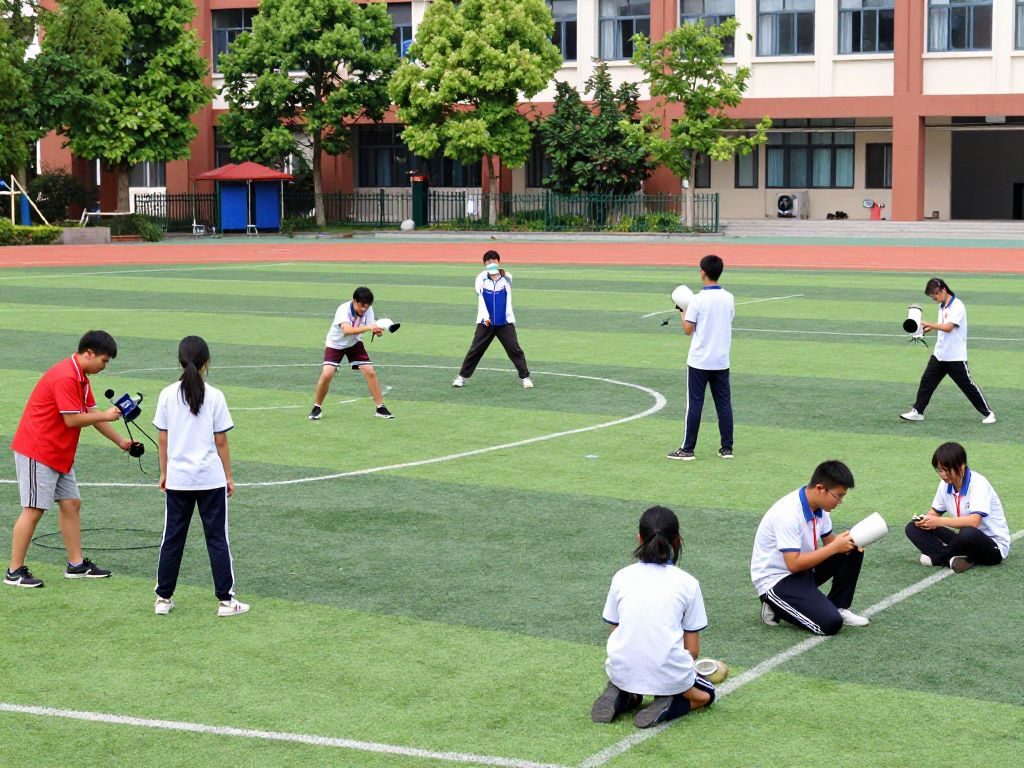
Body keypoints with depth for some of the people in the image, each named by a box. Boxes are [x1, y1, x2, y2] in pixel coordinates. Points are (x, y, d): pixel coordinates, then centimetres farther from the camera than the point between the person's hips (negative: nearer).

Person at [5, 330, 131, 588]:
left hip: (59, 455, 10)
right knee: (34, 509, -8)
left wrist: (120, 441, 12)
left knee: (71, 504, 9)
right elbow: (71, 420, -23)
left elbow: (92, 414, 16)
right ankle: (15, 572, -2)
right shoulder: (65, 377, -21)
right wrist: (106, 415, -12)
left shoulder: (81, 378, 13)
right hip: (37, 451, -10)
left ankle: (76, 564, 15)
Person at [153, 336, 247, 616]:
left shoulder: (168, 395, -2)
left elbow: (163, 439, 2)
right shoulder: (214, 396, -8)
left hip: (177, 479, 2)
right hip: (211, 478, -2)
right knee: (217, 538, 5)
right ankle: (225, 600, 5)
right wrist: (229, 476, 4)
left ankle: (164, 598, 16)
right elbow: (221, 441, -5)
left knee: (172, 538, 12)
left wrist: (164, 473, 13)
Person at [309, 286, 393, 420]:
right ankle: (317, 408, 2)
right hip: (335, 344, -4)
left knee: (370, 372, -8)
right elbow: (347, 330, -50)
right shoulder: (343, 310, -33)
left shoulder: (368, 309, -18)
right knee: (326, 374, -20)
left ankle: (381, 408, 5)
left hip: (354, 343, 4)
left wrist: (377, 331, -52)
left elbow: (372, 327, -28)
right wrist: (368, 327, -61)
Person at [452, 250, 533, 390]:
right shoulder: (481, 279, 0)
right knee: (475, 349, 2)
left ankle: (525, 377, 2)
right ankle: (462, 376, 12)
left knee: (514, 349, -6)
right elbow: (481, 299, -3)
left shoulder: (507, 277, 2)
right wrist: (485, 317, -15)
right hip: (485, 322, 0)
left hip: (505, 322, 0)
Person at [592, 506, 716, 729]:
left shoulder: (621, 577, 6)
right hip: (669, 674, -3)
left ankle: (621, 697, 4)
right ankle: (667, 707, -1)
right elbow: (692, 649, 2)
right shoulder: (688, 583, 0)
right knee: (706, 693, 30)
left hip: (623, 671, 3)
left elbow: (615, 633, 11)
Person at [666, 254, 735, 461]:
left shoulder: (698, 300, -14)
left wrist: (682, 313, 8)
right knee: (724, 404, 9)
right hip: (721, 361, 4)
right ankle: (727, 448, 12)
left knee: (694, 404, 1)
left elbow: (688, 330, -11)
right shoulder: (728, 298, 1)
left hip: (699, 361, -4)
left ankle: (687, 449, 3)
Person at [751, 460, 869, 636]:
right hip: (775, 580, -9)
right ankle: (776, 607, 0)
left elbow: (828, 539, 11)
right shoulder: (788, 513, -30)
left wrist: (848, 541, -13)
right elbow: (794, 564, -31)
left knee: (853, 551, -5)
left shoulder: (819, 506, -4)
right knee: (830, 623, -23)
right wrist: (835, 547, -27)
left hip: (803, 569, 9)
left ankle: (839, 608, 7)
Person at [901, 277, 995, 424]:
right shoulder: (942, 306, 10)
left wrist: (928, 325, -25)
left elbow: (948, 327, -26)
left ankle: (988, 413, 9)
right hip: (939, 355, 8)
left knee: (968, 385, -1)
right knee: (926, 381, 2)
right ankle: (917, 412, 9)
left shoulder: (957, 306, -17)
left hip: (956, 357, -8)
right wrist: (929, 329, 3)